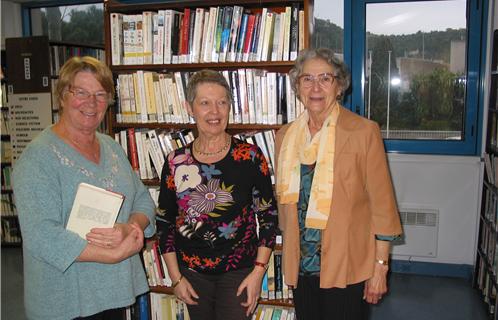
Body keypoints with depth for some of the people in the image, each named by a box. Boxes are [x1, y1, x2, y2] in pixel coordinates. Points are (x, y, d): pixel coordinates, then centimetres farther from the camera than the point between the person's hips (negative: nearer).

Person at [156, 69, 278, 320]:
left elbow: (268, 216, -4)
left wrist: (258, 271, -8)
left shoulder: (250, 156, -8)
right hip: (192, 272, 2)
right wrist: (176, 278, 2)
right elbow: (164, 222, 4)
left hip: (239, 272, -2)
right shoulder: (176, 162, -3)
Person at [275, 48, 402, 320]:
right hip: (300, 265, 4)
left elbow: (382, 204, -8)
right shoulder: (285, 135, 4)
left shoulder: (364, 132, -10)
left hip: (348, 268, -4)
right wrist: (289, 260, 14)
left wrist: (380, 267, -8)